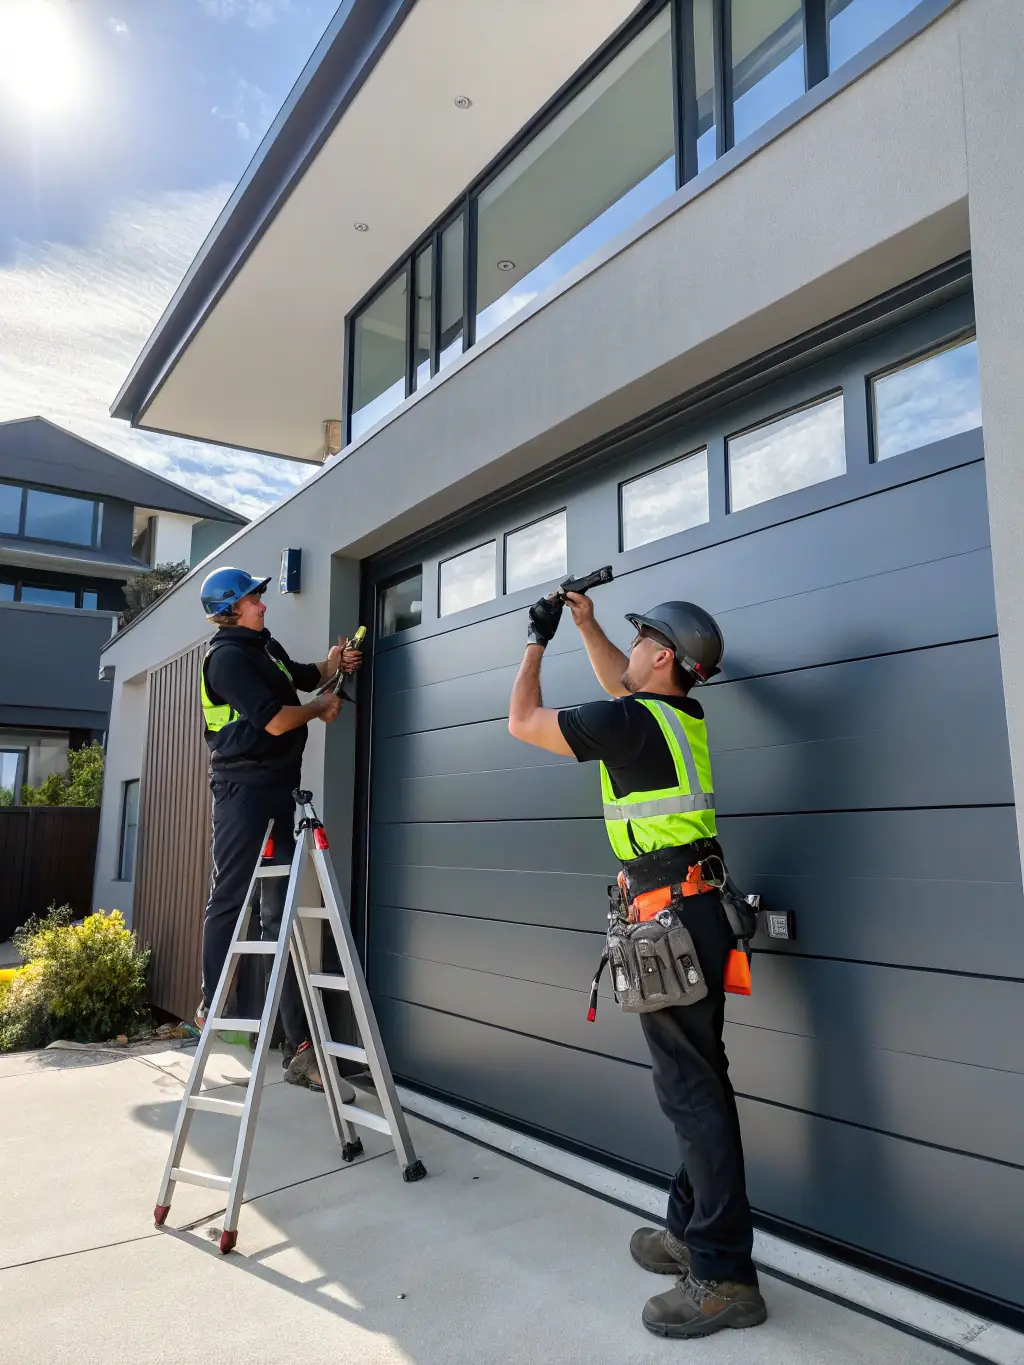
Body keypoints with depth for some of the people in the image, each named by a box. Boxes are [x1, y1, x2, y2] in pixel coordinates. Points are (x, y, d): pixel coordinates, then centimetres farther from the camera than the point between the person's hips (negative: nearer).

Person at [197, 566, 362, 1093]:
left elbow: (299, 677, 36)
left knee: (281, 910, 4)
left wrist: (332, 665, 16)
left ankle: (299, 1044, 6)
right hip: (243, 786, -8)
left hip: (277, 788, 8)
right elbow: (274, 719, -18)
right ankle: (212, 1008, 18)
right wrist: (320, 708, -1)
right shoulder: (228, 655, -9)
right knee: (230, 898, 1)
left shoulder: (265, 645, 17)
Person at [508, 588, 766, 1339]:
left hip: (668, 916, -9)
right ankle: (693, 1232, 28)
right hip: (696, 909, 9)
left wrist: (537, 641, 10)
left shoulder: (631, 722, -14)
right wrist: (587, 623, 30)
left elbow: (522, 721, -2)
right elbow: (620, 682, 32)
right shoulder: (682, 712, 10)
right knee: (696, 1082, 15)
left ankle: (725, 1276, 4)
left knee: (691, 1089, -5)